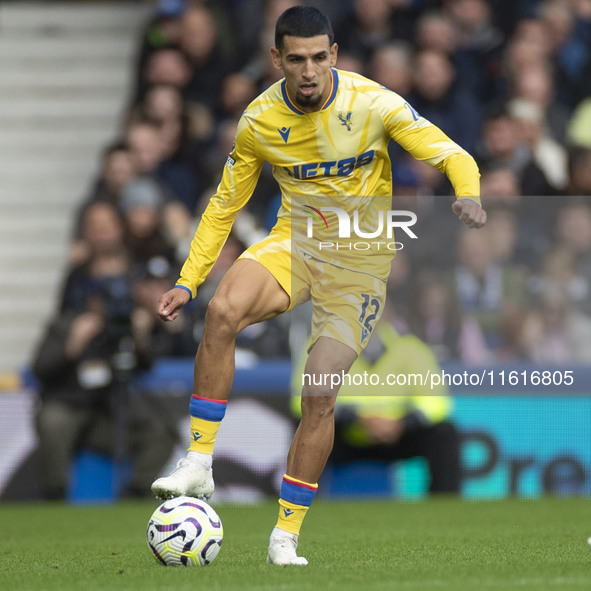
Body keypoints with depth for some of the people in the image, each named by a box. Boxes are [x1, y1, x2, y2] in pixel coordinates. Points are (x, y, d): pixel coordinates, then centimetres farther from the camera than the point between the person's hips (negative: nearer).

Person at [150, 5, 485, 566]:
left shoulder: (373, 103, -15)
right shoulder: (260, 120, -7)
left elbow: (452, 157, -11)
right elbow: (225, 204, 5)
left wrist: (468, 197, -34)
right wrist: (188, 280, -1)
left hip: (359, 256, -2)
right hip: (294, 240, 2)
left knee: (318, 395, -10)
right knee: (222, 312, -30)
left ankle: (286, 534, 5)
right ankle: (198, 464, -23)